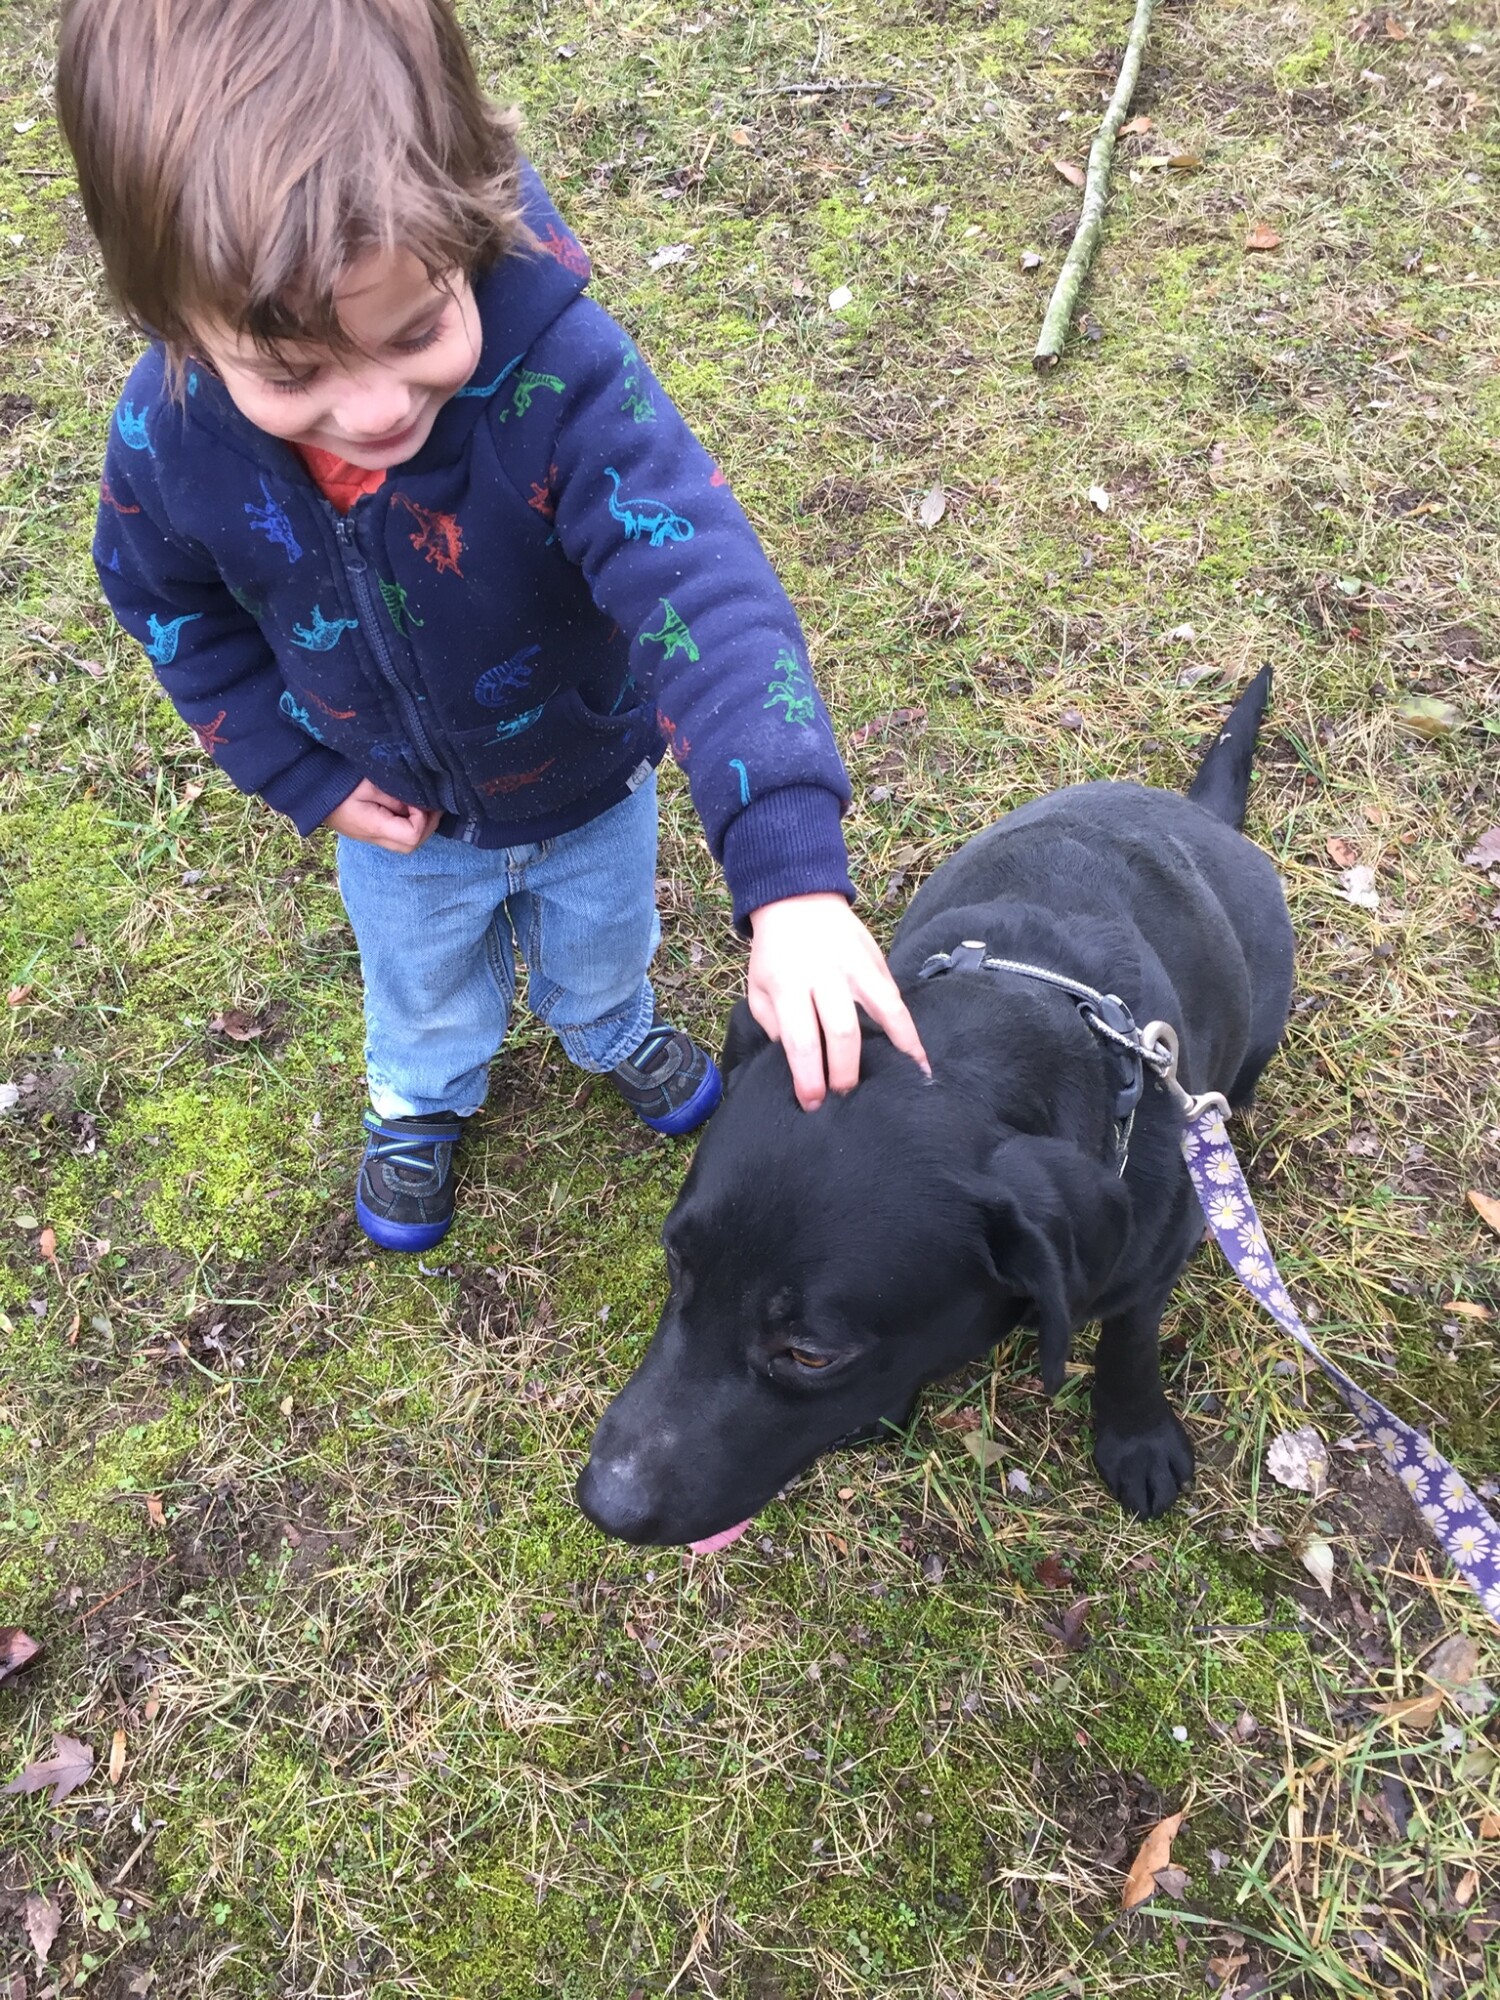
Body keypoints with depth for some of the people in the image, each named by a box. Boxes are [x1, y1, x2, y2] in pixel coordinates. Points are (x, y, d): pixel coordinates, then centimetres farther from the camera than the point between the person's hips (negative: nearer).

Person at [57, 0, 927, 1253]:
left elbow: (701, 589, -50)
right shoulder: (168, 436, -30)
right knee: (423, 985, 30)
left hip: (590, 784, -1)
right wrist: (301, 776, -11)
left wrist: (792, 875, -61)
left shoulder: (559, 366, -41)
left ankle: (614, 1031, 67)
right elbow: (174, 608, -7)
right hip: (401, 820, 2)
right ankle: (420, 1099, 65)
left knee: (602, 945, 31)